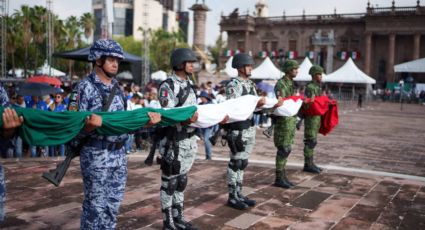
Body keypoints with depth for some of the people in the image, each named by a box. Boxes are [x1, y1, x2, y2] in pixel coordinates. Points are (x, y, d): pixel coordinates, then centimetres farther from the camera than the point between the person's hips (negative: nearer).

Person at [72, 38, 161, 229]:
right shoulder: (85, 87, -9)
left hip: (119, 153, 7)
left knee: (113, 203, 14)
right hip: (96, 154, -7)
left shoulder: (117, 88, 12)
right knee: (95, 204, 2)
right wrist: (88, 126, -33)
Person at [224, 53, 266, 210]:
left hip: (250, 127, 8)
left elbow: (255, 105, 13)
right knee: (236, 163, 0)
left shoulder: (251, 84, 13)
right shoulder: (233, 85, -11)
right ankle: (232, 197, 10)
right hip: (237, 129, -8)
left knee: (243, 163, 13)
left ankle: (239, 193, 23)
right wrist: (256, 103, -24)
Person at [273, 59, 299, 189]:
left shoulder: (291, 84, 16)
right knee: (283, 149, -5)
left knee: (287, 149, 12)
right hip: (283, 120, -9)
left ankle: (283, 176, 19)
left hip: (291, 119, 9)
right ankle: (279, 178, 2)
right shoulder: (281, 84, -12)